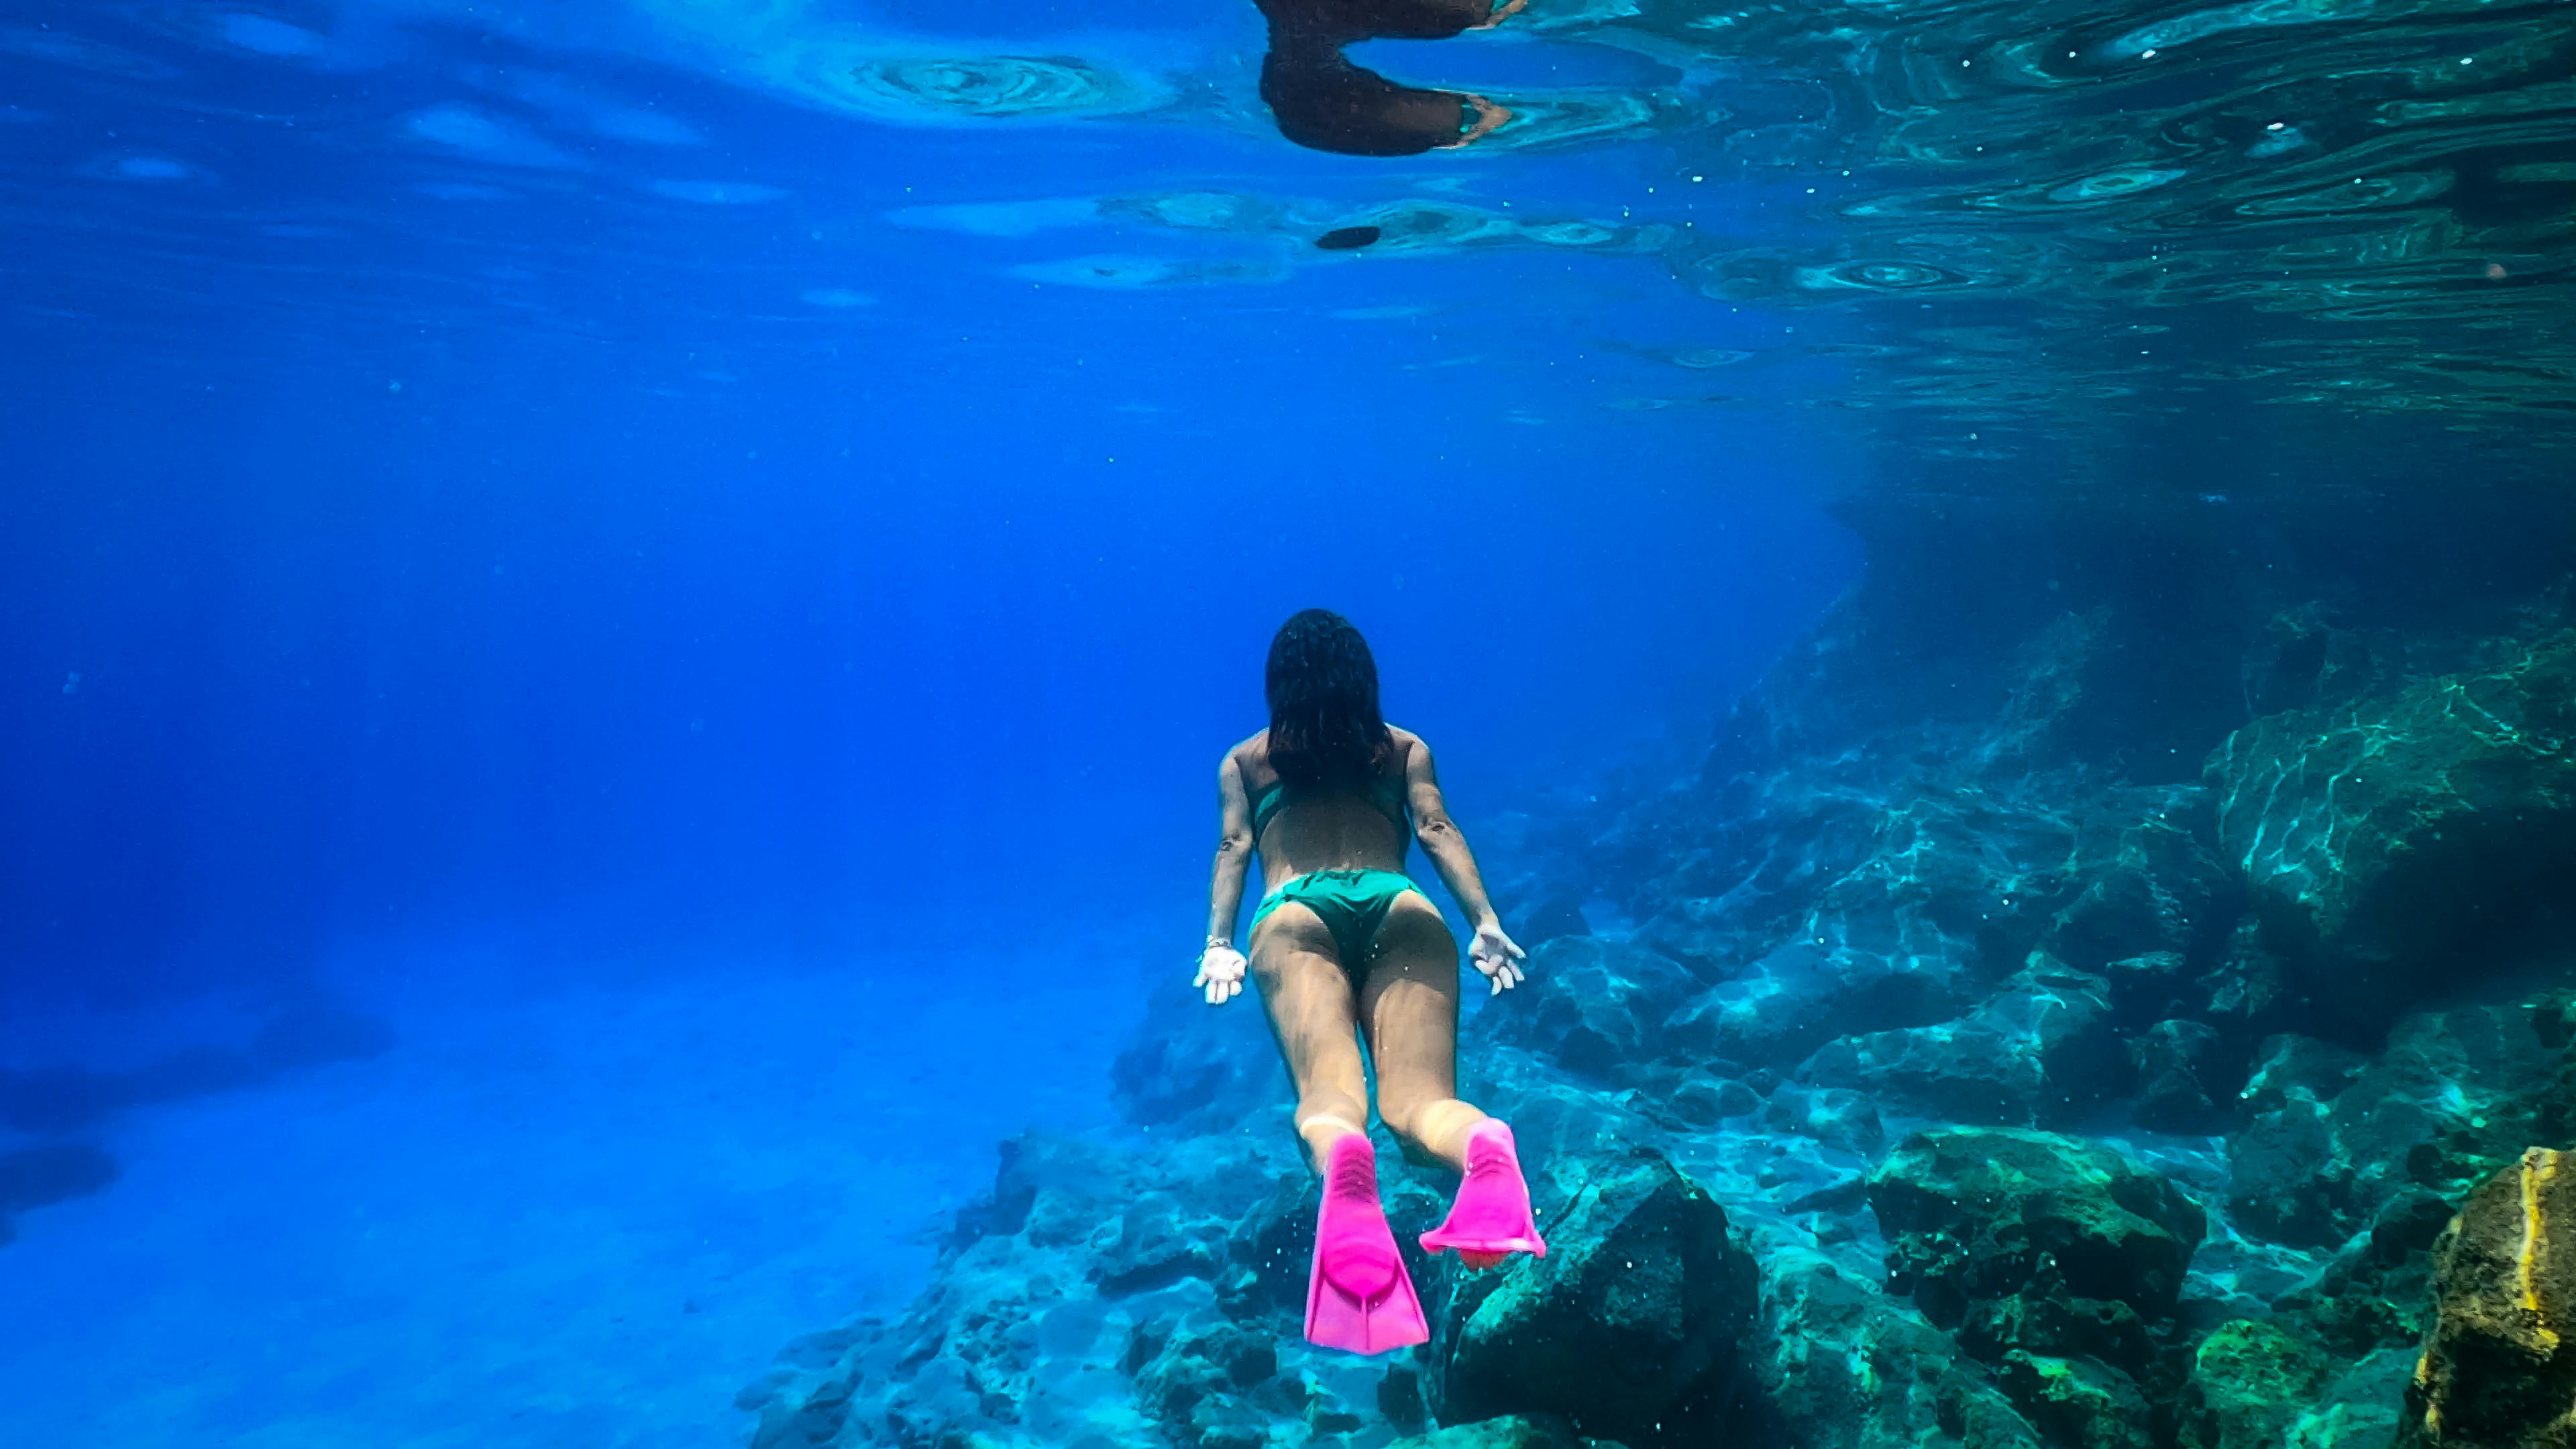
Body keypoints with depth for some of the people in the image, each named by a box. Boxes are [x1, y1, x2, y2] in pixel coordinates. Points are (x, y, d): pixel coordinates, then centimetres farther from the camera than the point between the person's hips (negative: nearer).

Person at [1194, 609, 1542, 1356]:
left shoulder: (1243, 761, 32)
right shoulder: (1406, 749, 32)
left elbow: (1234, 847, 17)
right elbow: (1436, 831, 16)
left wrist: (1219, 943, 5)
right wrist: (1486, 923, 5)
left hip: (1295, 913, 0)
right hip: (1400, 904, 1)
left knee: (1329, 1093, -24)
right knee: (1419, 1099, -17)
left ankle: (1342, 1157, -61)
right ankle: (1483, 1145, -54)